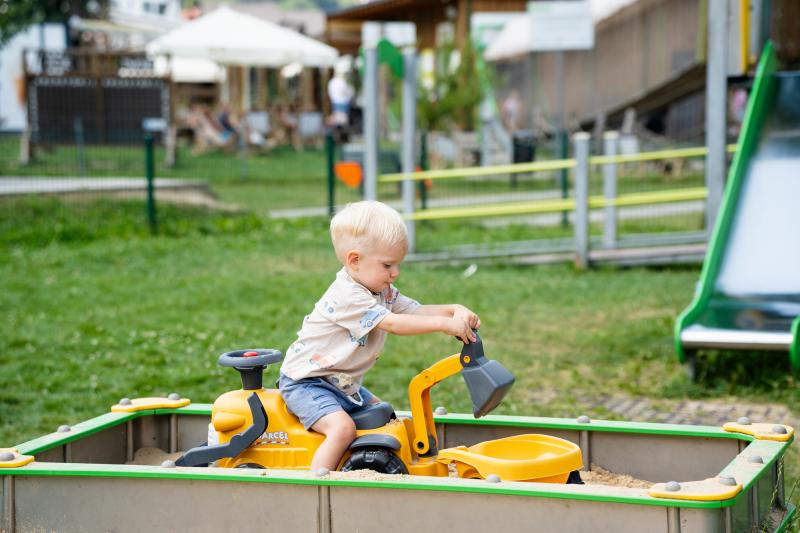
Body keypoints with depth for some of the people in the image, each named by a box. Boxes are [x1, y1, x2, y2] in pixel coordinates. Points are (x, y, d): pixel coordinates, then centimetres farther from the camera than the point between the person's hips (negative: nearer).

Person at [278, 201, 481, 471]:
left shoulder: (383, 292, 6)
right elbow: (394, 323, -32)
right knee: (343, 428, -28)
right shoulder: (347, 296, -26)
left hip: (343, 384, 10)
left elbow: (416, 311, -1)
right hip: (305, 383, -10)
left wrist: (454, 310, -19)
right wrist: (445, 324, -35)